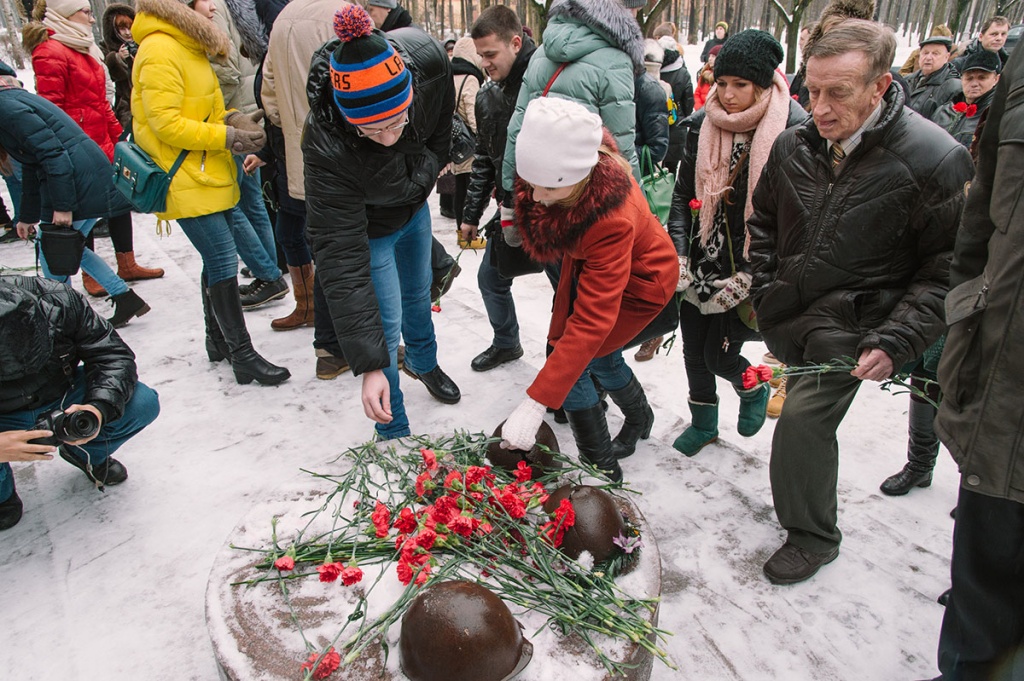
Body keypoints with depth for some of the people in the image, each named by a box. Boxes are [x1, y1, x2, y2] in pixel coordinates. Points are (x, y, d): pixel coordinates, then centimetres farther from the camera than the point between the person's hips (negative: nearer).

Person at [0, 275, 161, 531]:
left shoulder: (60, 301, -29)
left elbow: (112, 355, -21)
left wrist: (99, 408, -38)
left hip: (62, 396, 2)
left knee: (143, 403, -21)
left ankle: (87, 454, 11)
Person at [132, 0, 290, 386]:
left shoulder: (190, 47, 17)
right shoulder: (159, 51, -14)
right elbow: (166, 123, -19)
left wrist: (233, 122, 2)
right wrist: (228, 136, -18)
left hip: (213, 176, 10)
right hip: (188, 182, -10)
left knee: (217, 261, 14)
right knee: (223, 261, -11)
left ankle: (218, 341, 27)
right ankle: (242, 355, -4)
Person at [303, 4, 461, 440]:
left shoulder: (428, 59, -34)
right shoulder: (326, 146, -43)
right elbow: (342, 261, -42)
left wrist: (430, 167, 2)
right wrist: (369, 364, -43)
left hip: (415, 207, 5)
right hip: (368, 227, -5)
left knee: (418, 293, 25)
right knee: (385, 324, -2)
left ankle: (423, 362, 55)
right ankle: (395, 435, 18)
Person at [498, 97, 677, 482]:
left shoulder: (612, 219, -45)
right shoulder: (558, 167, -29)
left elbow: (591, 323, -46)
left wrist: (534, 406, -47)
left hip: (640, 282, -7)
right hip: (592, 261, 7)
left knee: (569, 361, -13)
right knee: (599, 357, 21)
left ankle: (602, 468, 7)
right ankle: (639, 419, 50)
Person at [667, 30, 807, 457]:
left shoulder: (794, 131, -13)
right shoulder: (702, 124, -1)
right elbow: (683, 194, 6)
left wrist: (750, 276, -15)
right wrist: (679, 254, -5)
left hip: (752, 270, -4)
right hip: (703, 262, 4)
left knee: (719, 355, 0)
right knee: (693, 349, 12)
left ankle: (754, 391, 37)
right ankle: (703, 423, 37)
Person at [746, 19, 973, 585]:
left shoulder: (935, 161, -17)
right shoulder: (794, 145, -2)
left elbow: (950, 268, -13)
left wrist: (895, 342, -21)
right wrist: (764, 294, 7)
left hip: (848, 326, -5)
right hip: (790, 317, 6)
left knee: (803, 417, -13)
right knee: (806, 409, 19)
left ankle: (812, 537, 12)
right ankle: (799, 507, 45)